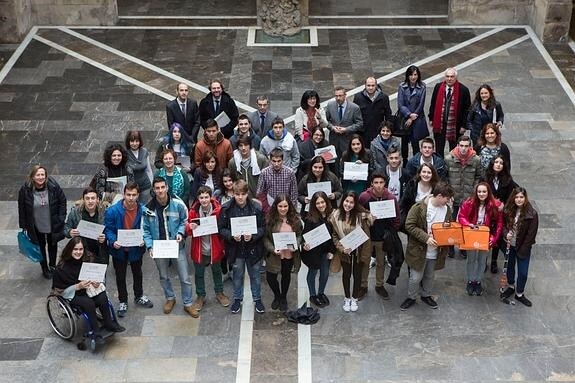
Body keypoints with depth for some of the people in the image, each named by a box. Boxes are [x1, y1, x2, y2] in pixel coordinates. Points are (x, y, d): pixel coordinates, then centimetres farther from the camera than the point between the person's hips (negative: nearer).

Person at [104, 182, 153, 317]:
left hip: (136, 248, 2)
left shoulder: (142, 210, -17)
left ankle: (139, 296, 47)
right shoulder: (113, 210, -22)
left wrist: (143, 240, -21)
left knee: (137, 273, 24)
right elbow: (108, 229, -14)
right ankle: (123, 302, 33)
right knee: (120, 276, 14)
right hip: (119, 249, -2)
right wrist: (113, 241, -30)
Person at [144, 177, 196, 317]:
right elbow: (146, 230, -2)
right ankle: (170, 298, 43)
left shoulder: (178, 204, -14)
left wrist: (180, 233, -17)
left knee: (185, 278, 3)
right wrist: (149, 246, -13)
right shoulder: (148, 208, -11)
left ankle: (188, 303, 20)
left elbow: (185, 221, 0)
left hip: (177, 245, -1)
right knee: (164, 276, 20)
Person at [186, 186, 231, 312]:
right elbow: (187, 230, -4)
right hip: (199, 249, 0)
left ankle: (219, 293, 41)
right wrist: (190, 227, -27)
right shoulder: (193, 211, -11)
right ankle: (201, 296, 34)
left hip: (215, 248, 0)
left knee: (217, 271, 21)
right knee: (199, 274, 15)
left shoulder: (218, 210, -14)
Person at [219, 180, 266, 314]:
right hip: (235, 249, 0)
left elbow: (262, 227, -6)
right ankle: (237, 299, 36)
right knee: (237, 275, 17)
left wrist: (253, 235, -23)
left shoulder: (256, 207, -12)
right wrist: (232, 235, -24)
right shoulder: (226, 208, -11)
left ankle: (257, 299, 33)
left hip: (253, 248, 0)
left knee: (255, 275, 15)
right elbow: (221, 228, -6)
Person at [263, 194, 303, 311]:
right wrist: (272, 249, -24)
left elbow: (299, 235, 2)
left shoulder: (295, 219, -7)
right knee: (270, 278, 2)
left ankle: (283, 298, 45)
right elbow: (265, 238, -10)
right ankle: (277, 296, 34)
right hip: (274, 255, -2)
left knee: (286, 276, 20)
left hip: (289, 255, 2)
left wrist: (296, 245, -17)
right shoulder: (270, 219, -14)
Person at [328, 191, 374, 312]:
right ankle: (347, 298, 34)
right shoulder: (335, 216, -15)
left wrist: (365, 254, -17)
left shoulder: (361, 215, -18)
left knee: (357, 274, 13)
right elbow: (333, 235, -7)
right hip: (344, 251, 1)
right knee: (346, 273, 16)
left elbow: (365, 236, -13)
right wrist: (341, 248, -19)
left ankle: (354, 299, 33)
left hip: (358, 250, -1)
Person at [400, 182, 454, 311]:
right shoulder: (419, 207, -19)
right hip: (419, 249, -5)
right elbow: (409, 225, -19)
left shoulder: (447, 210, -1)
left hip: (436, 251, 5)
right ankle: (411, 297, 29)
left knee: (430, 276, 22)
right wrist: (426, 238, -26)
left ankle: (426, 295, 44)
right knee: (416, 277, 5)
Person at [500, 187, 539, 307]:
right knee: (509, 267, 21)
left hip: (523, 248, -3)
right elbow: (503, 225, 6)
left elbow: (531, 234, -14)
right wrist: (506, 234, -16)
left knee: (523, 272, 5)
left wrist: (522, 250, -13)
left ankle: (519, 294, 24)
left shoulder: (532, 214, -19)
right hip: (510, 245, 3)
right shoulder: (508, 210, -7)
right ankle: (511, 287, 44)